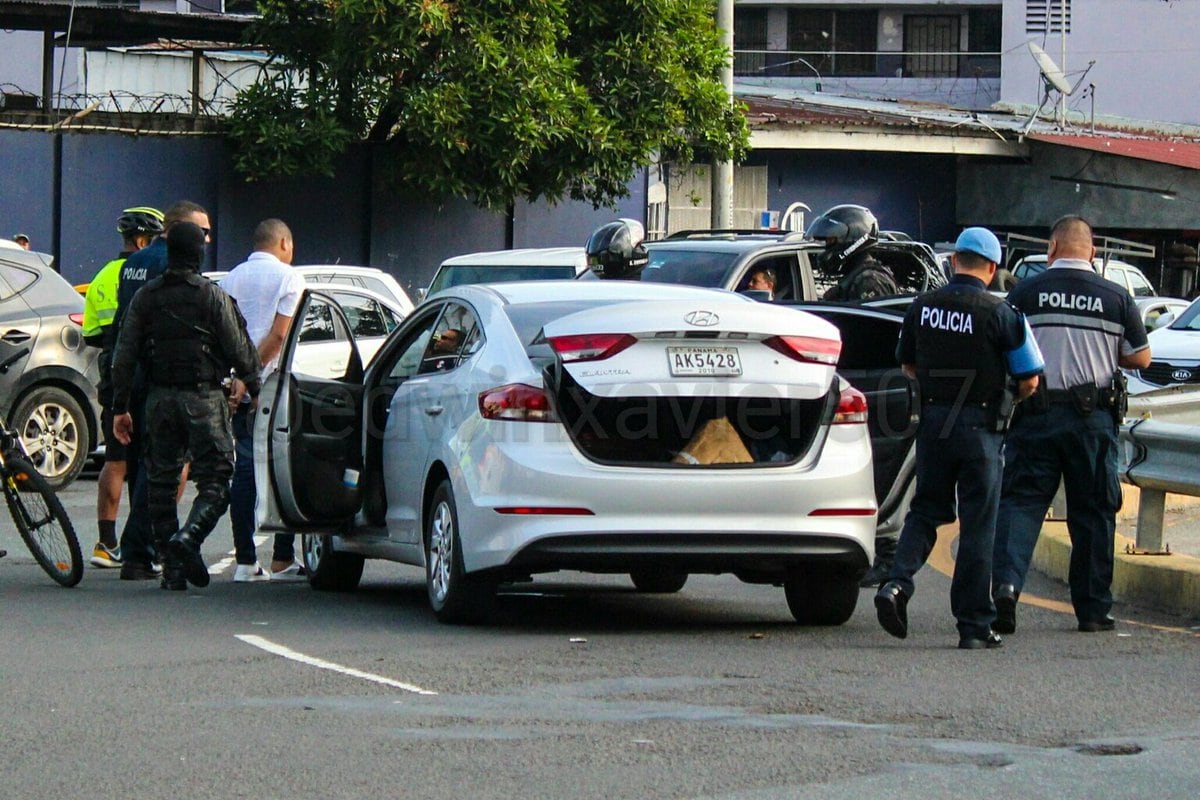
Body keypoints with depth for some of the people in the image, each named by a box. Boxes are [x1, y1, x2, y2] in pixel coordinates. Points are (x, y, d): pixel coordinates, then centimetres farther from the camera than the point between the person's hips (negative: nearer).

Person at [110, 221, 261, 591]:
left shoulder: (145, 297, 5)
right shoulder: (213, 296, -6)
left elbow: (124, 356, 4)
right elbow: (239, 350, -5)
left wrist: (119, 407, 8)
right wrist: (254, 386, 11)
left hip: (159, 399, 3)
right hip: (203, 397, -3)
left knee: (161, 481, 9)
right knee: (214, 478, 1)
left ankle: (172, 568, 5)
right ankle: (189, 536, -25)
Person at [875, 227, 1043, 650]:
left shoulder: (922, 307, 1)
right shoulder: (999, 314, -12)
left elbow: (908, 365, 15)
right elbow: (1029, 380, -7)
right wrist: (1007, 397, 14)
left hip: (933, 422, 4)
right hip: (980, 427, -3)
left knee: (926, 510, 17)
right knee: (977, 525, 3)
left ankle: (898, 582, -7)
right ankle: (973, 625, 6)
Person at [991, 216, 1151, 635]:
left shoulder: (1025, 293, -2)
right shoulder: (1116, 297, 0)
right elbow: (1141, 358, 7)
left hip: (1036, 415, -1)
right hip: (1094, 418, 1)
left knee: (1020, 501, 1)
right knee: (1093, 512, 9)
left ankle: (1006, 580, -21)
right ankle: (1093, 608, 13)